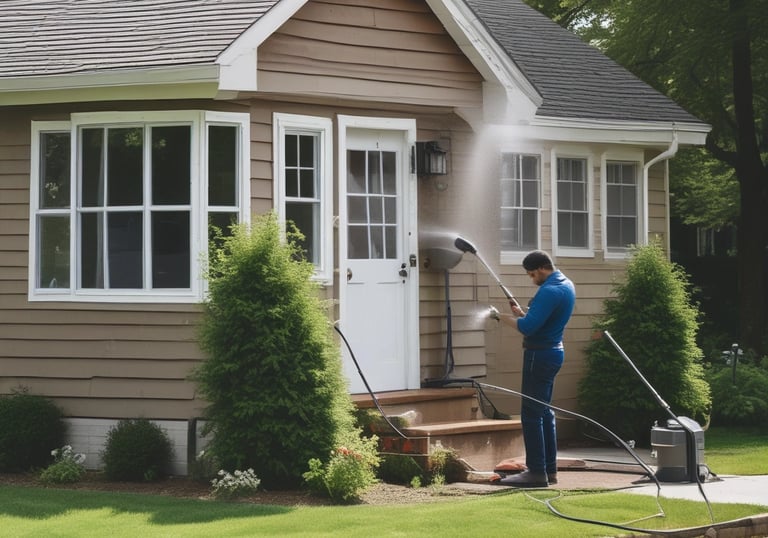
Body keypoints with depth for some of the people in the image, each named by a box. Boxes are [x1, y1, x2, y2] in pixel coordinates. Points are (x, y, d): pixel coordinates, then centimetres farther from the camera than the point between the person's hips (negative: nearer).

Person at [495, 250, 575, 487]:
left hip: (540, 355, -11)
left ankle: (537, 472, -6)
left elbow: (528, 327, -26)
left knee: (531, 414, -7)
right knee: (545, 412, 16)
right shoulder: (566, 284, 12)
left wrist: (505, 317, -11)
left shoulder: (549, 291, -21)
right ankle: (550, 470, 20)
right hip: (554, 350, 11)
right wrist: (522, 313, 9)